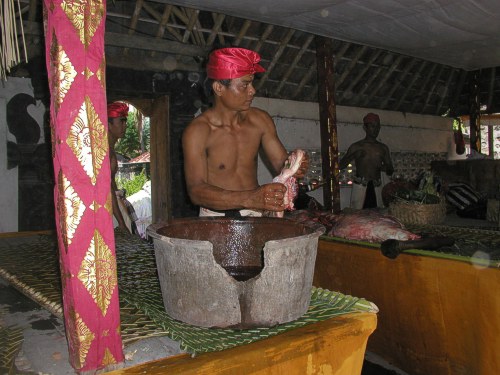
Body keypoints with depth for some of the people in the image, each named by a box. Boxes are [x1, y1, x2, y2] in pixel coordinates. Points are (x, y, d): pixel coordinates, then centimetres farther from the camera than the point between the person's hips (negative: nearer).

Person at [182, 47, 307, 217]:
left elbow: (281, 162, 11)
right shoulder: (197, 131, -11)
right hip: (216, 220, -2)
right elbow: (196, 191, -20)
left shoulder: (260, 120, 5)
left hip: (255, 214, 3)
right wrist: (249, 199, -34)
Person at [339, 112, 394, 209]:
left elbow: (390, 171, 21)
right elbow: (341, 165, -2)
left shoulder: (383, 148, 16)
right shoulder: (356, 147, 6)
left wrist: (384, 168, -2)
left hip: (377, 189, 3)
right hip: (360, 188, -3)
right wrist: (354, 155, -16)